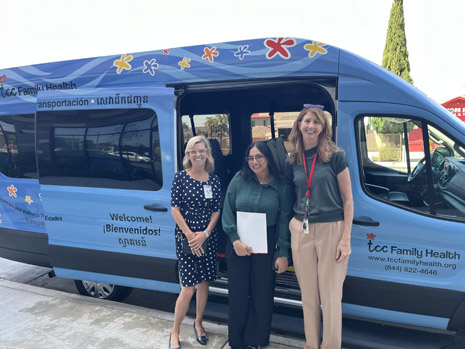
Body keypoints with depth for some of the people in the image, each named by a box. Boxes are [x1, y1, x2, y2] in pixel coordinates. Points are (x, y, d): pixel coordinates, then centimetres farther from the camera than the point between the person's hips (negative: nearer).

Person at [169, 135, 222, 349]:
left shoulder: (214, 180, 4)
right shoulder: (181, 177, -5)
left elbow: (216, 211, 4)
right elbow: (175, 208, -7)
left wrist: (205, 233, -8)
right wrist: (190, 235, -12)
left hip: (207, 238, 3)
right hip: (185, 238, -3)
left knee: (203, 282, 13)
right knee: (188, 288, -4)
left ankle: (198, 324, 35)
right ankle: (175, 332, 17)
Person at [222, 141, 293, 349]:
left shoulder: (282, 186, -3)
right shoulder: (239, 180, -2)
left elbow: (284, 221, -2)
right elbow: (227, 212, 0)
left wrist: (283, 254, -4)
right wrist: (236, 240, -9)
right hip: (237, 244, 1)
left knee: (263, 294, 6)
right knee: (238, 293, 8)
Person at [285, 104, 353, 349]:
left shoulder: (335, 157, -3)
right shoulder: (292, 162, 8)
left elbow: (347, 200, -3)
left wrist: (346, 238, -9)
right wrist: (293, 225, 9)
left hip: (331, 230, -3)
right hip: (301, 231, 4)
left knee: (331, 297, 3)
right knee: (308, 296, 13)